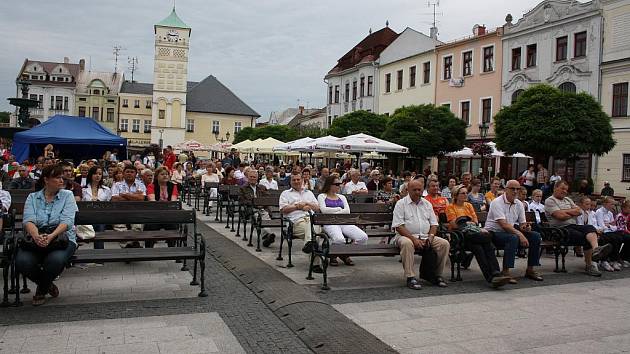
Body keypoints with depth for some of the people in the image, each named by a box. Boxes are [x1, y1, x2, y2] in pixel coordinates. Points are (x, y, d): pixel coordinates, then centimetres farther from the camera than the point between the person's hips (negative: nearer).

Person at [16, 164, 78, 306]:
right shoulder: (32, 197, 10)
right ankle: (47, 285, 6)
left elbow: (66, 221, -9)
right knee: (22, 262, -28)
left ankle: (41, 290, 1)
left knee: (56, 260, -34)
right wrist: (36, 236, -30)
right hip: (35, 239, 2)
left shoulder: (67, 195, 5)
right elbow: (28, 220, -7)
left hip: (61, 237, -2)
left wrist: (51, 236, -29)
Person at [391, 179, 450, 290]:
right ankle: (411, 277, -31)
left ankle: (437, 275, -5)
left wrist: (430, 237, -6)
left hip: (426, 237, 5)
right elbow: (398, 226, -10)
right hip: (406, 236, -5)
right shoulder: (401, 204, -1)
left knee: (445, 243, -16)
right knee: (407, 243, -38)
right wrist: (413, 239, -20)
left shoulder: (427, 204, 16)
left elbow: (434, 223, 15)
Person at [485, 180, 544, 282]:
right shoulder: (497, 203, -14)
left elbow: (522, 223, 10)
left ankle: (530, 269, 0)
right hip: (495, 233, -8)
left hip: (512, 231, 8)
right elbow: (503, 224, -24)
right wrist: (520, 234, -31)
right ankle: (505, 272, -30)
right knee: (513, 238, -36)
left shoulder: (519, 204, 10)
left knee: (535, 236, -8)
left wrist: (525, 227, -15)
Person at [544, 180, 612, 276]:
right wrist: (573, 213, 5)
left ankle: (596, 249, -50)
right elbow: (560, 216, -13)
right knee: (586, 239, -27)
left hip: (574, 226, 6)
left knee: (590, 228, -27)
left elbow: (579, 211, 12)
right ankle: (589, 265, -24)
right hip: (561, 229, -6)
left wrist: (566, 211, -3)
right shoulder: (550, 201, 1)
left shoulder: (568, 200, 27)